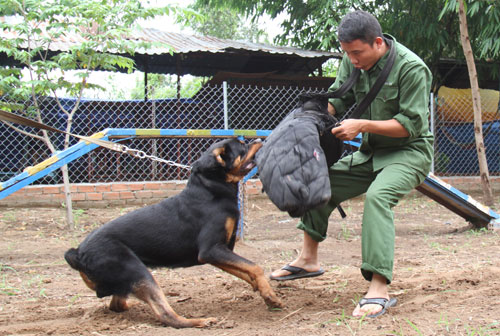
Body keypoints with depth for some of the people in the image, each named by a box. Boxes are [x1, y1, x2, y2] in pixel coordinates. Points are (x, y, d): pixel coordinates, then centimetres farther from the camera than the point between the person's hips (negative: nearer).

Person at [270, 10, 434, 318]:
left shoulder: (411, 68, -22)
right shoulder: (352, 61, -3)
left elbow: (411, 124, -22)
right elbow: (338, 98, 11)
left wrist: (363, 125, -26)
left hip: (410, 152, -8)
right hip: (371, 153, 8)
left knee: (377, 196, -34)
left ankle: (379, 289, -38)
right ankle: (309, 258, 21)